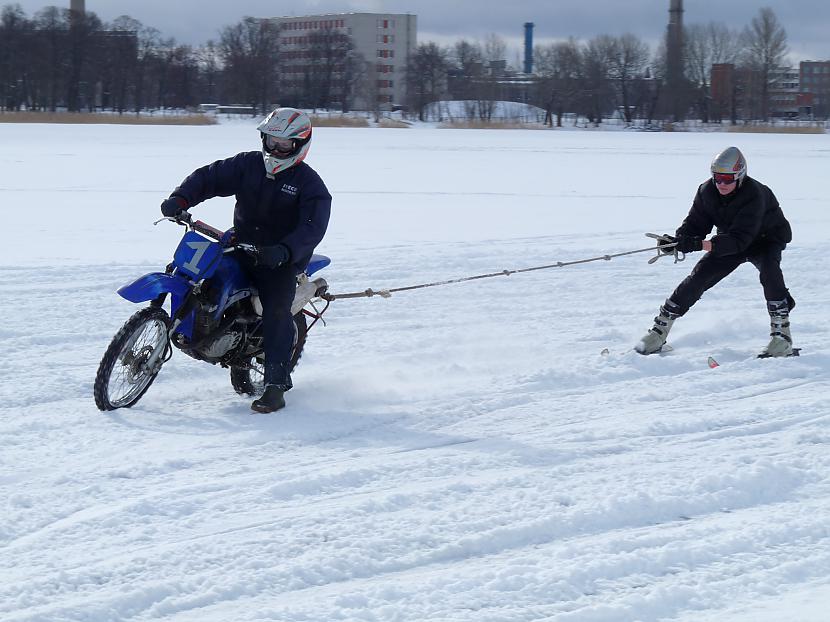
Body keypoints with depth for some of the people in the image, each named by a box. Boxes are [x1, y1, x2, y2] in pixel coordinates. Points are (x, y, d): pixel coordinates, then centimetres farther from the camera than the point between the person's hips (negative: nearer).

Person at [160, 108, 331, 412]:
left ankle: (275, 386, -23)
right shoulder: (248, 164, 6)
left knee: (277, 312, -23)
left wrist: (284, 251, -39)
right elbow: (210, 177, 2)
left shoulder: (310, 184, -7)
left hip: (280, 261, -6)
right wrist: (180, 198, -18)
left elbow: (312, 227, -20)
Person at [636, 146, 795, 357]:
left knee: (768, 267, -34)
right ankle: (660, 328, 3)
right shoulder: (707, 191, -18)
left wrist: (700, 244, -51)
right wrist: (678, 241, -36)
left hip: (765, 239, -5)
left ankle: (781, 334, -28)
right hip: (729, 240, 5)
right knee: (699, 276, -8)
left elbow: (740, 239, -42)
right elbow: (695, 223, -14)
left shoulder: (754, 195, -36)